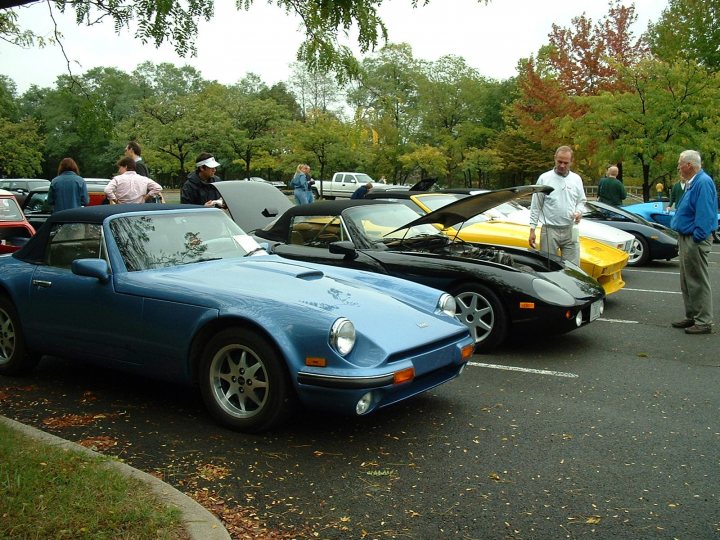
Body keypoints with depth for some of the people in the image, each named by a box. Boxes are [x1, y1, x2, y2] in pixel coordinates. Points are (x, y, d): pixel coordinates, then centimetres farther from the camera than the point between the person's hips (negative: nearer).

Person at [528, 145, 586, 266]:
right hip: (549, 230, -3)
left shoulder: (576, 179, 8)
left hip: (570, 230, 3)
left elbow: (581, 201, 18)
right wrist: (532, 230, -4)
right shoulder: (544, 178, -1)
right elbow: (536, 206, 0)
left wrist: (579, 212, -6)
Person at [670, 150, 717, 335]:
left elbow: (705, 214, -23)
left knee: (698, 282, -5)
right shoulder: (692, 183, 15)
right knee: (687, 281, 16)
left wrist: (697, 238, -24)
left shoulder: (703, 183, -17)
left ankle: (704, 322, 1)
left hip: (695, 240, -11)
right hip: (686, 238, 11)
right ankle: (692, 317, 26)